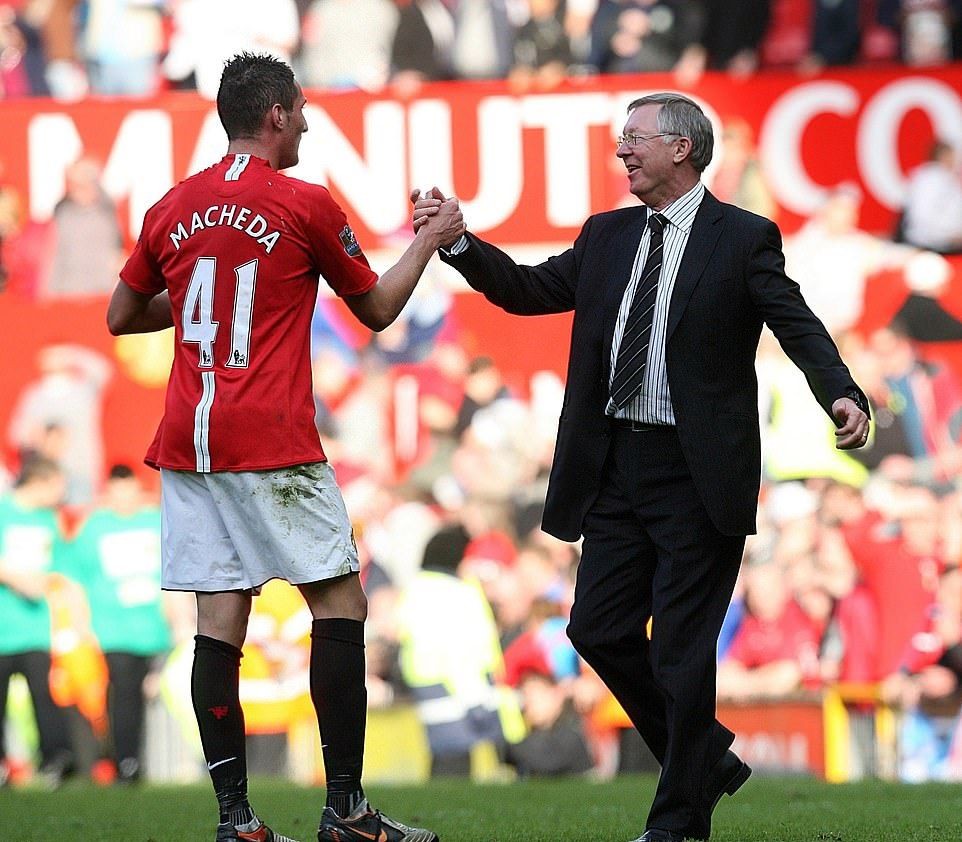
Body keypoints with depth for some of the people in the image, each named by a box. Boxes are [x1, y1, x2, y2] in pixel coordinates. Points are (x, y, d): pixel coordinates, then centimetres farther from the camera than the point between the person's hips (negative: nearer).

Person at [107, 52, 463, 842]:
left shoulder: (172, 209, 9)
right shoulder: (304, 205, -4)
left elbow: (122, 316, 20)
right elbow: (377, 307, 8)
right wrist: (429, 242, 23)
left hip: (188, 444, 5)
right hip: (273, 445, -5)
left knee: (220, 620, 4)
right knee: (340, 604, 3)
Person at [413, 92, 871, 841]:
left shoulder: (743, 239, -5)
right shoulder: (608, 237, 13)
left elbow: (799, 326, -13)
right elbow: (530, 290, 14)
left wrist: (842, 395, -30)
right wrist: (456, 243, 1)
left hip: (695, 472, -6)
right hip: (616, 467, 7)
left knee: (681, 650, -3)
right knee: (601, 630, 7)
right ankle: (708, 759, 25)